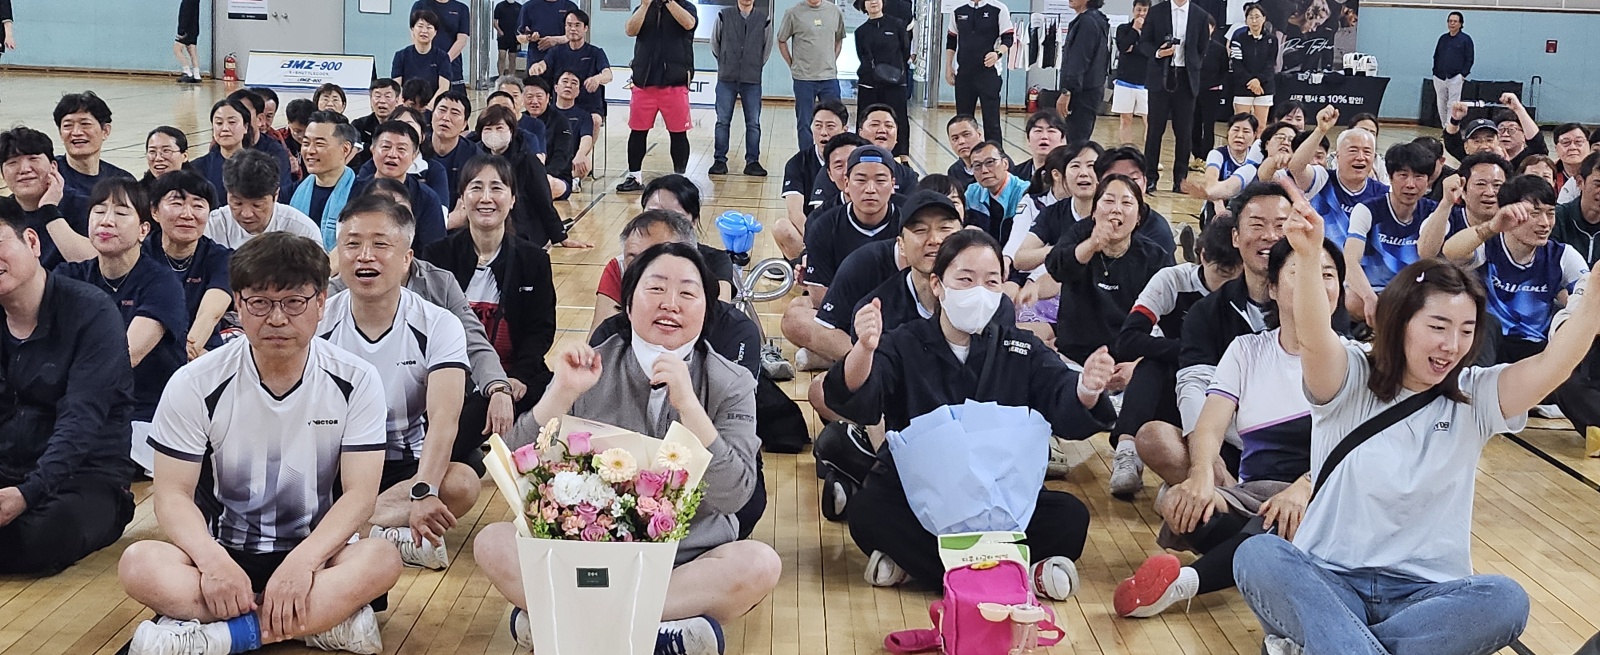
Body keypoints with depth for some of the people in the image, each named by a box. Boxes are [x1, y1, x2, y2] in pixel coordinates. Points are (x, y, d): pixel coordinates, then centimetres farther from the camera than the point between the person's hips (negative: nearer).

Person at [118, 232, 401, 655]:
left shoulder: (355, 382, -6)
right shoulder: (196, 385, -5)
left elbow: (359, 493, -10)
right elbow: (173, 493, -6)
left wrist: (303, 561, -28)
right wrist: (212, 559, -27)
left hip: (316, 555, 0)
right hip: (225, 555, 1)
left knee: (382, 560, -33)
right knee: (139, 565, -30)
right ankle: (329, 620, -32)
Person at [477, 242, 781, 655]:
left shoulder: (731, 385, 0)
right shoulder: (594, 368, 3)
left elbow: (734, 495, -14)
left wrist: (687, 404, -22)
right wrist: (562, 392, -18)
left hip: (690, 563, 0)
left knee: (759, 564, -29)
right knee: (494, 543, -21)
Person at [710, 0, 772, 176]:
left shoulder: (764, 19, 0)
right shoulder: (724, 16, -1)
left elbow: (767, 47, 12)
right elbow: (714, 43, 11)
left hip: (752, 81, 0)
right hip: (726, 79, 0)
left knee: (753, 123, 3)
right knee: (723, 121, 2)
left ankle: (752, 162, 10)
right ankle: (720, 160, 9)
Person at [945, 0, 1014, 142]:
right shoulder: (958, 12, 9)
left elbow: (1008, 39, -4)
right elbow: (951, 42, 17)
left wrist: (998, 53, -23)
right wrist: (948, 67, 13)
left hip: (989, 73, -4)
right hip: (963, 73, 4)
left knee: (991, 120, -5)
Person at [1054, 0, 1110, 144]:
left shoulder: (1087, 22, -15)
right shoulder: (1098, 20, 16)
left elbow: (1078, 62, -20)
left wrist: (1066, 92, -22)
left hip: (1082, 94, -10)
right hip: (1092, 90, 10)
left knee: (1076, 143, -10)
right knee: (1081, 142, 12)